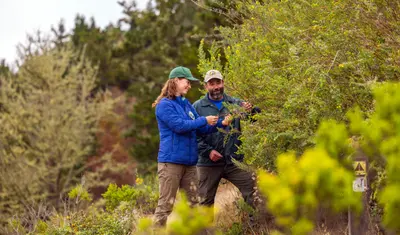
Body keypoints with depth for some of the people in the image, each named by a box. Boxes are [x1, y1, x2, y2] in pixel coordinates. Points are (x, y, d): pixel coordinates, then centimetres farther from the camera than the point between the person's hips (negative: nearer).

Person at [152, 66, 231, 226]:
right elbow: (179, 126, -18)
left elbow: (201, 129, 15)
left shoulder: (186, 104, 16)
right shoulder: (165, 105, -7)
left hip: (189, 161, 8)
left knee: (192, 203, 10)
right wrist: (204, 120, -11)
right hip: (171, 161, -8)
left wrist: (220, 123, 1)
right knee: (166, 205, -8)